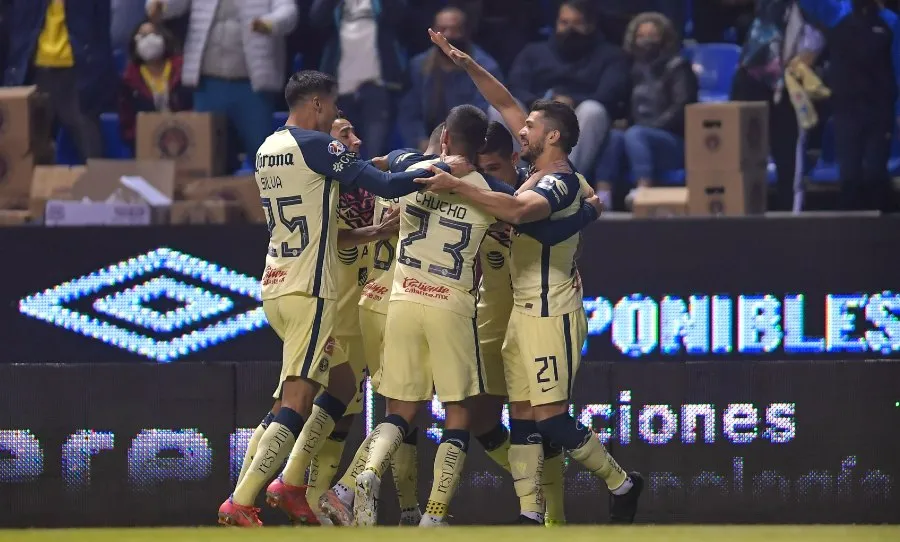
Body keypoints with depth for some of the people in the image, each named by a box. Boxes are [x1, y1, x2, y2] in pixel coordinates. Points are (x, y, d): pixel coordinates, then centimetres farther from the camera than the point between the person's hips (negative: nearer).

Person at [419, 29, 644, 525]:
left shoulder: (562, 182, -16)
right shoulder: (540, 175, 11)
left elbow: (519, 211, -36)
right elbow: (505, 106, 18)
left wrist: (457, 188, -34)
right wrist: (465, 64, 13)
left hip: (551, 315, -9)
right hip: (522, 312, 9)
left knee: (550, 419, -8)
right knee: (522, 418, 4)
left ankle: (622, 485, 9)